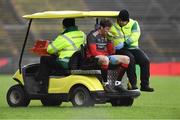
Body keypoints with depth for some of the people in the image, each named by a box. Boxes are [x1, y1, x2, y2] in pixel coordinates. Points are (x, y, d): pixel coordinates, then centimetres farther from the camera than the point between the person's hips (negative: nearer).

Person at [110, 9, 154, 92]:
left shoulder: (134, 24, 5)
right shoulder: (112, 26, 6)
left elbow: (135, 36, -10)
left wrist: (124, 43, -22)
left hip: (133, 47, 3)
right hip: (120, 50, -3)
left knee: (145, 60, -21)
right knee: (130, 59, -34)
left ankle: (144, 85, -14)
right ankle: (132, 84, -31)